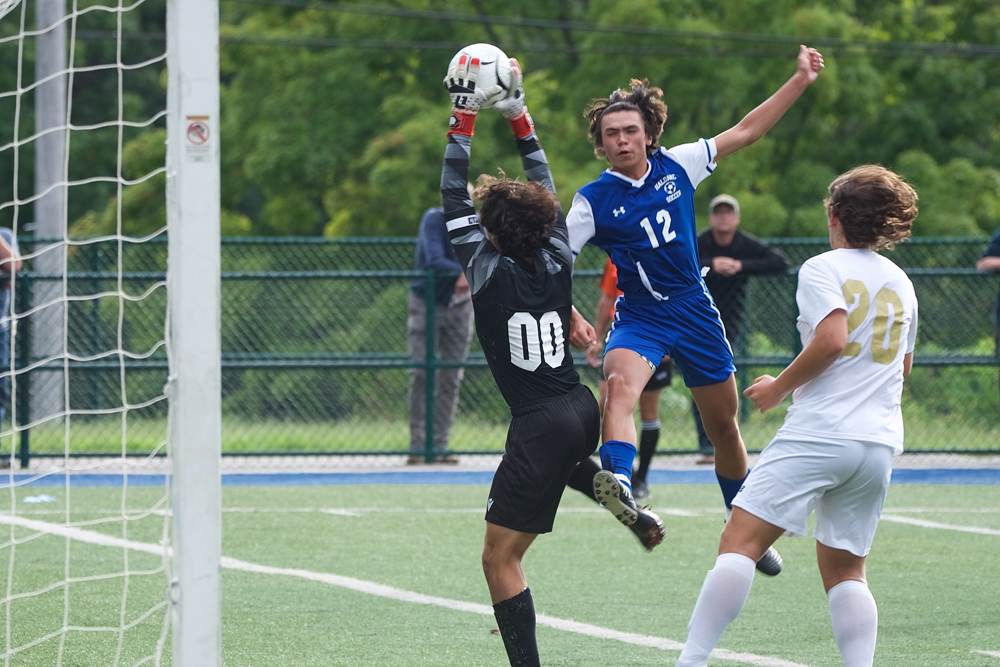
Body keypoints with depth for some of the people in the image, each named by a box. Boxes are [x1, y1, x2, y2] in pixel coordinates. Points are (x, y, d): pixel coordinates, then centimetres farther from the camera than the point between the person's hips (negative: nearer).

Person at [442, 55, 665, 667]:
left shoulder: (489, 270, -12)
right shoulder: (558, 263, 1)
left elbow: (454, 196, -5)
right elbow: (547, 190, 15)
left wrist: (464, 117, 1)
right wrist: (519, 116, 18)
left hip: (540, 425, -7)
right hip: (583, 410, 7)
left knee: (500, 560, -3)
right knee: (565, 460, 45)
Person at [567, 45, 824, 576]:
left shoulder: (677, 165, -1)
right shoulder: (593, 202, -9)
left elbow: (745, 132, 7)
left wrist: (800, 80, 6)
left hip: (695, 310, 3)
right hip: (639, 317, -3)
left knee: (724, 427, 13)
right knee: (620, 383, -36)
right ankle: (618, 482, -62)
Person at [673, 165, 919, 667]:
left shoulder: (822, 269, -1)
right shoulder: (900, 281, 17)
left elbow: (832, 339, -17)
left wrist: (779, 387, -5)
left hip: (819, 432, -6)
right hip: (880, 444, 6)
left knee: (739, 543, -8)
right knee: (844, 570, 12)